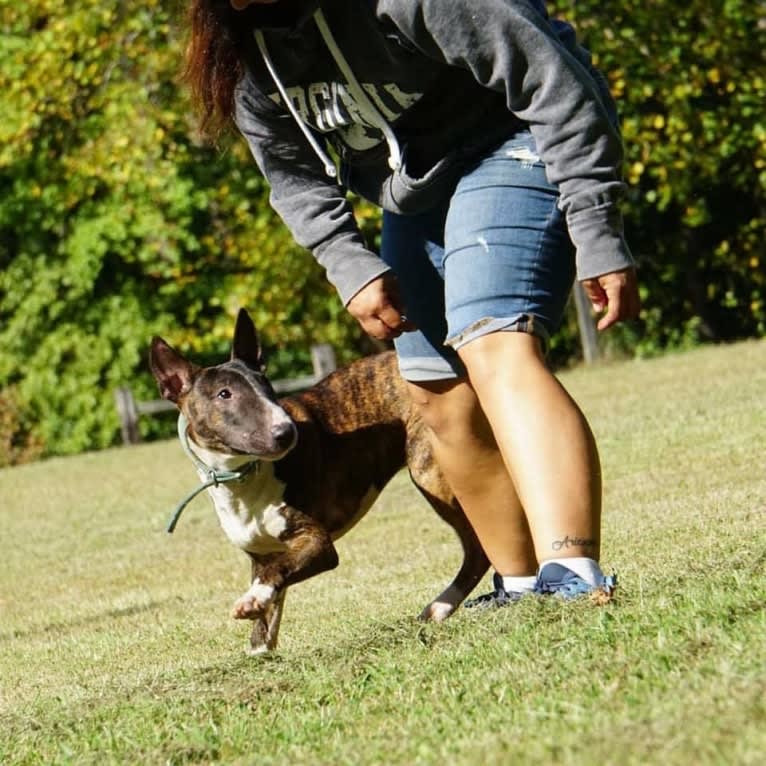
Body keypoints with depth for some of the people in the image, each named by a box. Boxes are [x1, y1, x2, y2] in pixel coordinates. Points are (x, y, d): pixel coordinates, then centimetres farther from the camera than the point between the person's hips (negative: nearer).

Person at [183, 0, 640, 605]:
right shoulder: (241, 54, -9)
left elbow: (555, 82, -29)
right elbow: (295, 176, 5)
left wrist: (598, 236, -30)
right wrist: (349, 266, -12)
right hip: (413, 185, 8)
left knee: (495, 349, -28)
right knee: (440, 395, 6)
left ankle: (575, 581, -41)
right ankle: (519, 589, 19)